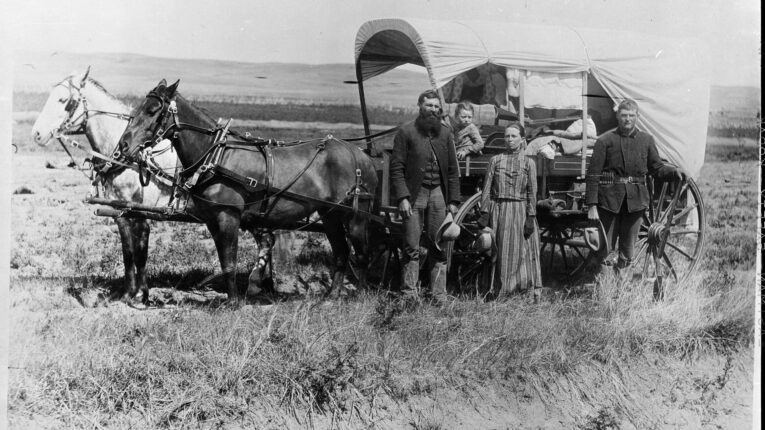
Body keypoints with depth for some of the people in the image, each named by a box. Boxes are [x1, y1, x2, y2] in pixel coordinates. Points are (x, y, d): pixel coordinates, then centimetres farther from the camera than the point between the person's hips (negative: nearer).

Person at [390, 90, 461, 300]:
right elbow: (396, 168, -5)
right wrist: (402, 198, -14)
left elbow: (453, 170, 11)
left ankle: (439, 294, 11)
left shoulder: (446, 133, 11)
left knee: (439, 247, 5)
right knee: (412, 248, -2)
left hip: (438, 194, 3)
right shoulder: (406, 132, -1)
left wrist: (453, 201, 5)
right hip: (414, 194, -3)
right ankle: (410, 294, 3)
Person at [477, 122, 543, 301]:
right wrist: (484, 214, -3)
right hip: (498, 211, 1)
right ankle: (498, 292, 8)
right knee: (499, 251, 2)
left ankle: (535, 293, 3)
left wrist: (530, 218, -6)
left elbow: (532, 193, 2)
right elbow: (487, 189, 4)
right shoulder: (495, 160, 6)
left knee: (522, 252, -1)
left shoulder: (528, 163, 4)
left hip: (520, 211, -1)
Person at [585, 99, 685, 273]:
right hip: (609, 199, -2)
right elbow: (593, 175, -3)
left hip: (635, 200, 3)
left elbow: (657, 168, 15)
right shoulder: (605, 141, -1)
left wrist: (674, 171, -6)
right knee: (605, 249, 1)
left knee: (628, 250, 9)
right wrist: (592, 205, -8)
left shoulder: (646, 140, 9)